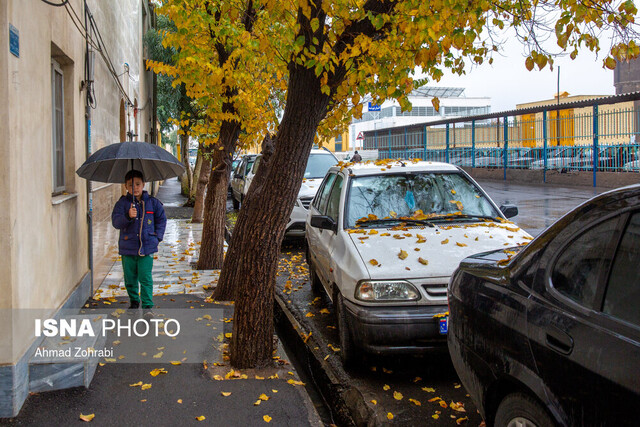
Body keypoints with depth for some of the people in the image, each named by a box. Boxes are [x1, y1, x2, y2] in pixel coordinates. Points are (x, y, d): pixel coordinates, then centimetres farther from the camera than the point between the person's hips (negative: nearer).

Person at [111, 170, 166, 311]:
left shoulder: (152, 202, 3)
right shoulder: (122, 203, 0)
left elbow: (161, 219, 15)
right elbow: (116, 222, -10)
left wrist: (157, 237, 6)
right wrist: (128, 216, -28)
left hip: (147, 248, -1)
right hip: (127, 248, 1)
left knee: (145, 278, -4)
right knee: (130, 278, 11)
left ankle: (148, 305, 5)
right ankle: (134, 301, 32)